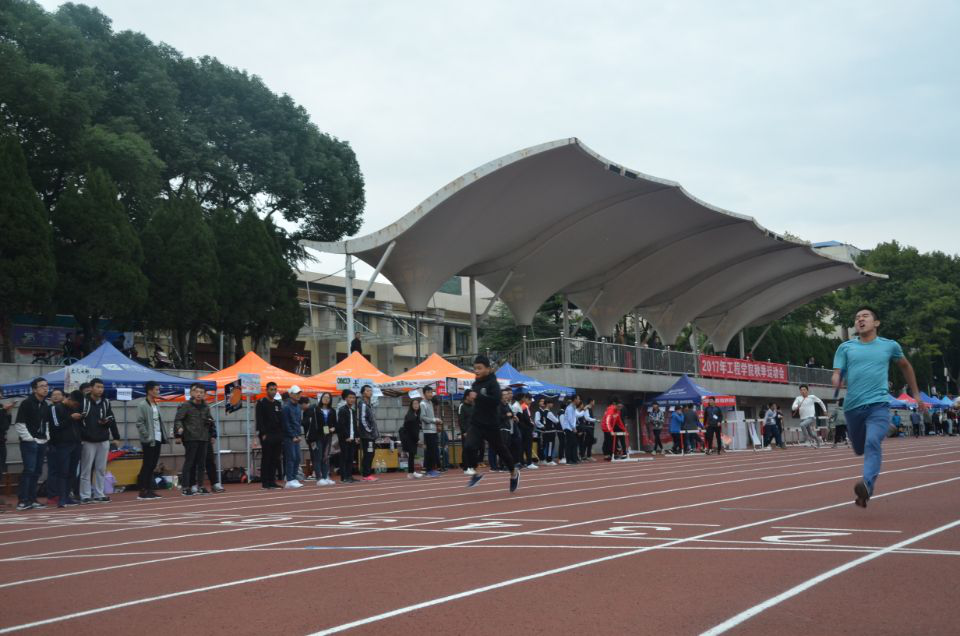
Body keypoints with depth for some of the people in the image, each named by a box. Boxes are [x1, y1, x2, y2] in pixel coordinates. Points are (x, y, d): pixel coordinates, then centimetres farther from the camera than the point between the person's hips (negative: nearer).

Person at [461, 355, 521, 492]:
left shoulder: (493, 383, -13)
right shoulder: (476, 384, 9)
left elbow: (496, 400, -29)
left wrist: (478, 396, -28)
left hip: (491, 425, -5)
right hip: (476, 424, 5)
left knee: (500, 450, 10)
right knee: (468, 447, -18)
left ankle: (514, 473, 35)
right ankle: (476, 473, 3)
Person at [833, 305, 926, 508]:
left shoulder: (889, 346, 10)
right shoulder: (845, 348, 11)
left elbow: (905, 366, 27)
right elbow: (837, 374, 4)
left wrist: (916, 395, 29)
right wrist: (836, 382, -21)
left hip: (879, 404, -3)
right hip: (853, 406, 3)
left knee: (873, 443, -27)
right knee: (860, 449, 14)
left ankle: (867, 486, -41)